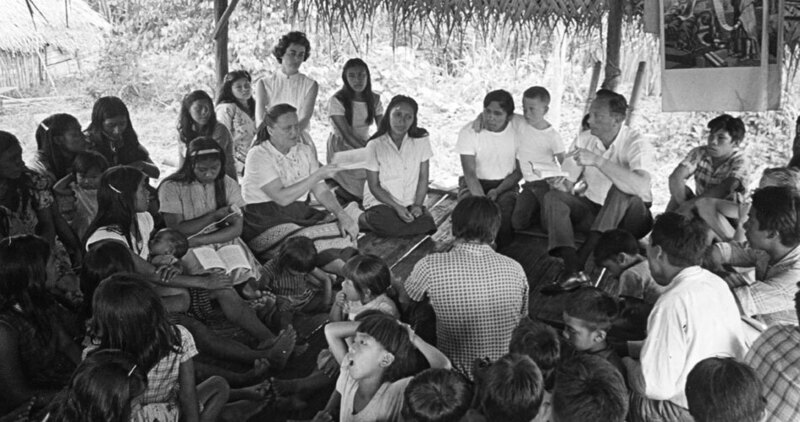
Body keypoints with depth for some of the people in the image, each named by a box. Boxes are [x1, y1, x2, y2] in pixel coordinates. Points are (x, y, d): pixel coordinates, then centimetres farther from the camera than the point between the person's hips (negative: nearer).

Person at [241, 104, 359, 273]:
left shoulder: (304, 151, 13)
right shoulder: (258, 156, -8)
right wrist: (318, 175, -17)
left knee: (347, 229, -20)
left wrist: (341, 214, -8)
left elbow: (321, 191, 10)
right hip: (266, 223, -6)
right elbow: (282, 197, -18)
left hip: (301, 217, 6)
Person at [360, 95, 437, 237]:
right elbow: (374, 186, -6)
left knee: (426, 224, -26)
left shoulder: (421, 140, -2)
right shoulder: (375, 145, -9)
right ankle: (364, 219, -2)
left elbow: (423, 177, 2)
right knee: (390, 227, -34)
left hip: (411, 203, 4)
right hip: (380, 202, -4)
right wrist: (397, 207, -15)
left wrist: (417, 205, -10)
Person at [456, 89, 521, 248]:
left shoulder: (517, 132, -6)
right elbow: (470, 173, -16)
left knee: (506, 210, -29)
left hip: (505, 185, 1)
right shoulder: (468, 132, -11)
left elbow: (520, 170, 2)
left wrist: (498, 191, -14)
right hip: (474, 184, -1)